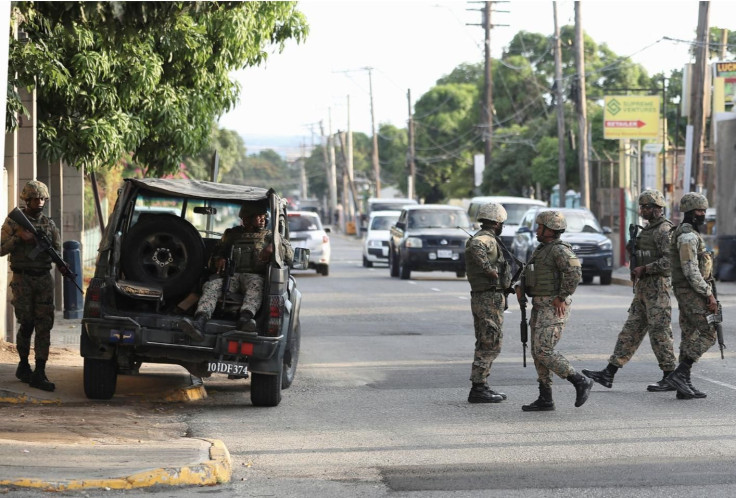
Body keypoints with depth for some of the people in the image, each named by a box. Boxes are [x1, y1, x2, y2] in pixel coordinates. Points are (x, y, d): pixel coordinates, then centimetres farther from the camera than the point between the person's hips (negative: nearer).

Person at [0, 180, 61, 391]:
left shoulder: (49, 223, 10)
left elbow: (57, 248, 11)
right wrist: (18, 237, -17)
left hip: (44, 279, 3)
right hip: (22, 279, -3)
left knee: (44, 325, -4)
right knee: (26, 324, -2)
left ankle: (39, 373, -4)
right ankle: (23, 365, 19)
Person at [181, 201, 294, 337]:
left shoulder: (269, 236, 22)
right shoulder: (232, 234, 27)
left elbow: (290, 255, 10)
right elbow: (217, 253, 30)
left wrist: (274, 247, -12)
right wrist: (219, 259, 4)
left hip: (254, 276, -2)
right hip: (230, 275, 2)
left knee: (256, 285, -40)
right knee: (211, 286, -30)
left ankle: (244, 319, -67)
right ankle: (199, 322, -53)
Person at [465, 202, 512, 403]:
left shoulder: (482, 238, 16)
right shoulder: (487, 239, -16)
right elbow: (475, 248, -39)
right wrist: (490, 271, -30)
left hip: (479, 298, 10)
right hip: (490, 298, -10)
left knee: (485, 345, 15)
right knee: (490, 345, -6)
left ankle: (482, 387, 19)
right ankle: (478, 389, -5)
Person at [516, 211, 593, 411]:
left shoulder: (559, 250, -15)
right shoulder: (541, 249, 16)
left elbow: (575, 272, -28)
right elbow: (529, 273, 26)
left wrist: (561, 297, -23)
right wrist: (520, 287, 6)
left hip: (554, 309, -10)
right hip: (540, 308, 10)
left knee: (544, 352, -14)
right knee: (538, 353, 8)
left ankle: (581, 382, -4)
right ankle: (545, 400, 10)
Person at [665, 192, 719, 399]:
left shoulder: (689, 234, 18)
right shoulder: (688, 235, -16)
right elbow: (691, 271, -22)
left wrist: (706, 293, 21)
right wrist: (709, 295, -20)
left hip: (688, 293, 10)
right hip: (692, 292, -10)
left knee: (690, 336, 8)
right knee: (707, 333, -10)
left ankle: (685, 386, 7)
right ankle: (679, 374, -14)